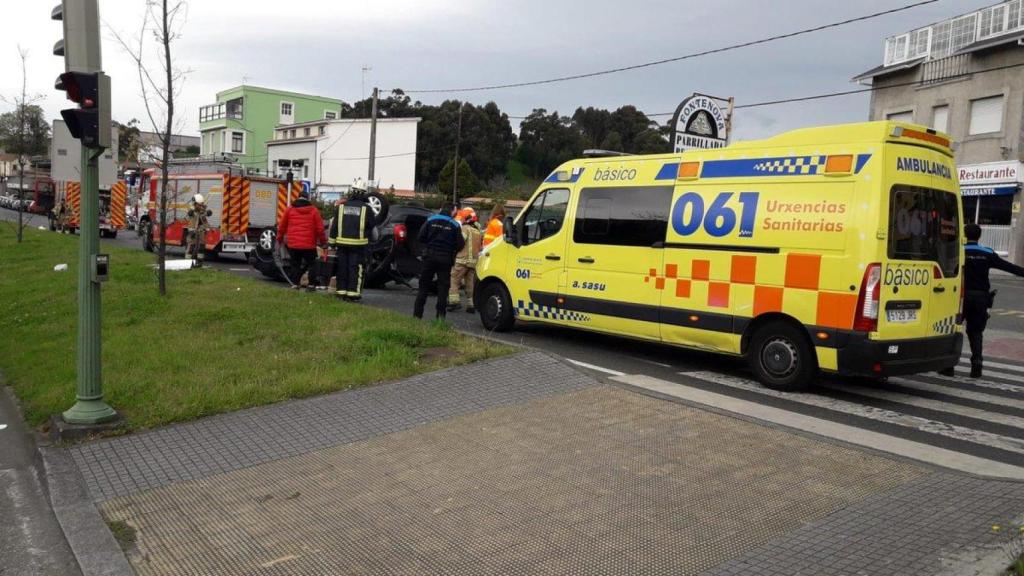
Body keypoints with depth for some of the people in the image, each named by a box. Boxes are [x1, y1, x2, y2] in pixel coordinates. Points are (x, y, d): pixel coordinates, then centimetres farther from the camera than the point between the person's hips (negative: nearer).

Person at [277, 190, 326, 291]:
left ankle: (295, 284, 7)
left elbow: (282, 226, 10)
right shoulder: (313, 210, 2)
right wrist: (323, 241, 10)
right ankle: (312, 285, 4)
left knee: (295, 264, 11)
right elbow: (320, 228, 0)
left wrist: (279, 239, 22)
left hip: (293, 244, 1)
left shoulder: (290, 209, 5)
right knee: (311, 264, 10)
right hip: (309, 244, -1)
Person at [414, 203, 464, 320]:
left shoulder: (430, 220, 0)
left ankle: (417, 314, 7)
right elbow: (460, 244, -5)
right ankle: (441, 315, 3)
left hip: (430, 255, 1)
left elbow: (421, 237, -2)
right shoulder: (455, 225, -3)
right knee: (443, 287, 6)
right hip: (445, 258, -1)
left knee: (424, 285, 9)